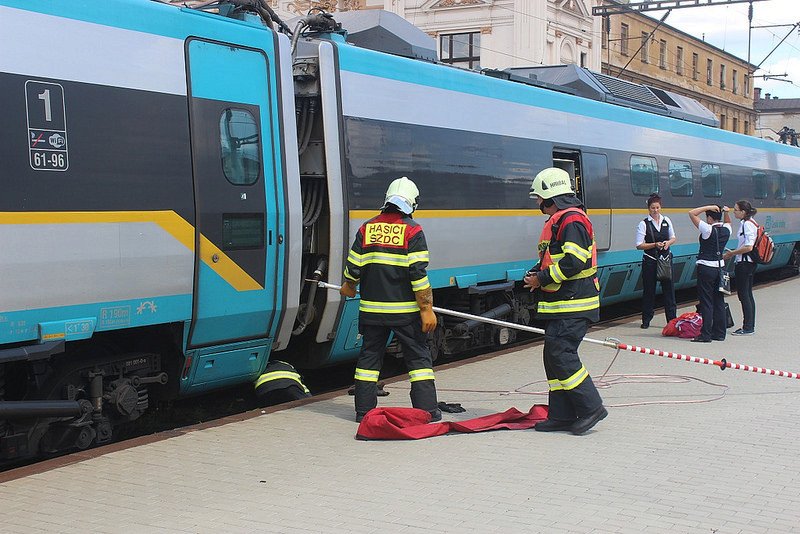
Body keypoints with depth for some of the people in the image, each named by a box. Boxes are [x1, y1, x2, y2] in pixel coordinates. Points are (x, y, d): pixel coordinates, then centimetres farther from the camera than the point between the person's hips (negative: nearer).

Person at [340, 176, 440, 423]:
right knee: (418, 357, 5)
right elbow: (418, 275, -14)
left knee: (369, 355, 14)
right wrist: (426, 309, -10)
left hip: (372, 308, 4)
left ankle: (364, 410, 15)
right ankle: (427, 411, 3)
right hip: (405, 310, -3)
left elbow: (353, 267, 6)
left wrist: (349, 287, 27)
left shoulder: (367, 228, 3)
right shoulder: (412, 231, -9)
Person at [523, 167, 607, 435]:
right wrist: (536, 273, 8)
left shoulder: (572, 219, -15)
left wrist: (542, 278, -15)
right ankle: (561, 415, 14)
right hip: (560, 305, 11)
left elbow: (574, 261, -24)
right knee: (554, 356, 10)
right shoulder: (559, 220, 19)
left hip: (572, 305, -11)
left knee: (561, 355, -13)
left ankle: (591, 408, -5)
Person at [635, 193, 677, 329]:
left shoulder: (666, 220, 7)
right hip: (650, 260, -3)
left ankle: (672, 319, 7)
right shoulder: (644, 224, -6)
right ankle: (646, 320, 14)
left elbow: (673, 238, 17)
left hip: (665, 258, 3)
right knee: (649, 290, 3)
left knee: (669, 288, 1)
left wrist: (668, 243, -5)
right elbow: (639, 245, -8)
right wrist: (655, 245, -19)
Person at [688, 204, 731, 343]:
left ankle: (706, 335, -3)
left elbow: (691, 213, -13)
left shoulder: (708, 229, -15)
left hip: (706, 268, -7)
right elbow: (727, 222, 29)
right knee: (719, 301, 12)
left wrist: (708, 207, -12)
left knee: (706, 302, -3)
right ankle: (719, 333, 17)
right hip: (720, 266, 7)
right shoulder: (727, 229, 3)